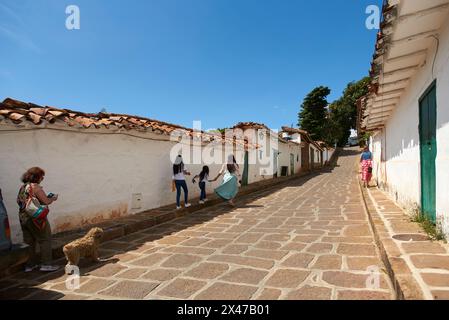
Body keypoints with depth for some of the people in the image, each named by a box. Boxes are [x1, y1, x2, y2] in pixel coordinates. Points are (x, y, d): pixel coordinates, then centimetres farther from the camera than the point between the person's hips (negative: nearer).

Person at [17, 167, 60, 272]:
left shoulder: (23, 187, 11)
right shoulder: (35, 186, -14)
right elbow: (46, 201, -16)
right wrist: (53, 198, 5)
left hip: (23, 218, 8)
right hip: (36, 218, -8)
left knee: (30, 242, 17)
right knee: (45, 240, 1)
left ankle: (30, 264, 25)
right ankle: (46, 264, 1)